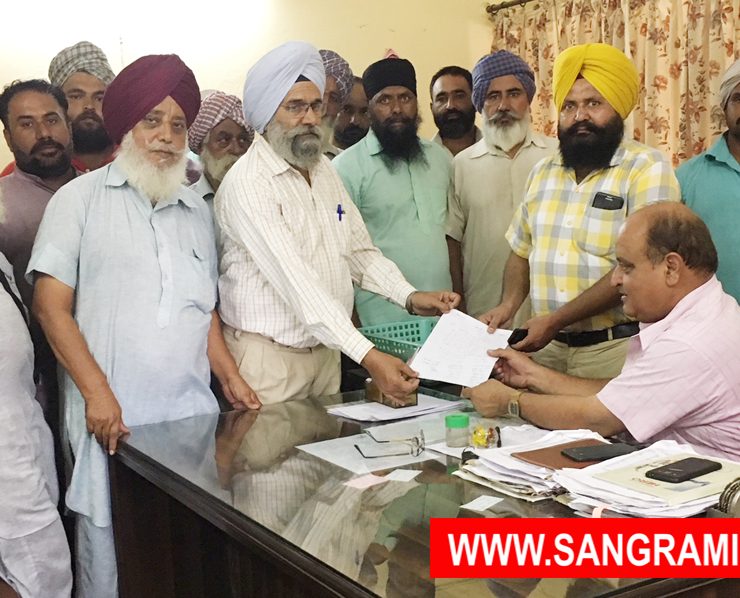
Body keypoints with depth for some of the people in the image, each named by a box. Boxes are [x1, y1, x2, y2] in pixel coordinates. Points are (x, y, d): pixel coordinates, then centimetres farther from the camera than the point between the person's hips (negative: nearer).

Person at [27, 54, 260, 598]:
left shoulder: (197, 211, 15)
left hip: (192, 412, 4)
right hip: (111, 418, -3)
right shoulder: (81, 199, 2)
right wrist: (97, 392, -12)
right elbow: (51, 305, -4)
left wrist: (230, 376, 7)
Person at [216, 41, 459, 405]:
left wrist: (411, 297, -6)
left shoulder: (323, 168, 9)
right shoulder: (247, 184, -17)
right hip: (269, 357, -7)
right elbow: (297, 283, -26)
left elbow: (359, 252, 12)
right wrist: (367, 357, -32)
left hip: (328, 350, 7)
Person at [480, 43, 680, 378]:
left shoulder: (648, 169, -10)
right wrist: (509, 305, -2)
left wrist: (555, 320, -19)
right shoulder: (543, 172, 11)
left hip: (616, 349, -5)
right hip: (548, 348, 5)